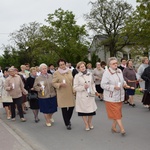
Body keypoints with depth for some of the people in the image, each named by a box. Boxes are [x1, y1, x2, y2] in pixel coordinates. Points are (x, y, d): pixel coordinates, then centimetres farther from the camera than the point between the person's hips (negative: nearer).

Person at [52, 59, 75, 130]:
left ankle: (68, 119, 32)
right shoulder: (56, 73, -5)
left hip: (70, 93, 4)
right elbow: (53, 83, -4)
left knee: (71, 107, 5)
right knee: (64, 108, 2)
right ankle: (67, 124, 16)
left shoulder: (69, 71, 8)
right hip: (62, 94, -4)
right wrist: (60, 84, -21)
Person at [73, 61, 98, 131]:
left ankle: (90, 122, 34)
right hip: (82, 96, -2)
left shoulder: (90, 74, 4)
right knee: (84, 110, 7)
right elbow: (75, 87, -7)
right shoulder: (77, 76, -6)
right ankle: (86, 124, 28)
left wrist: (94, 91, 3)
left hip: (90, 95, 3)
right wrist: (83, 87, -18)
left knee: (91, 109, 7)